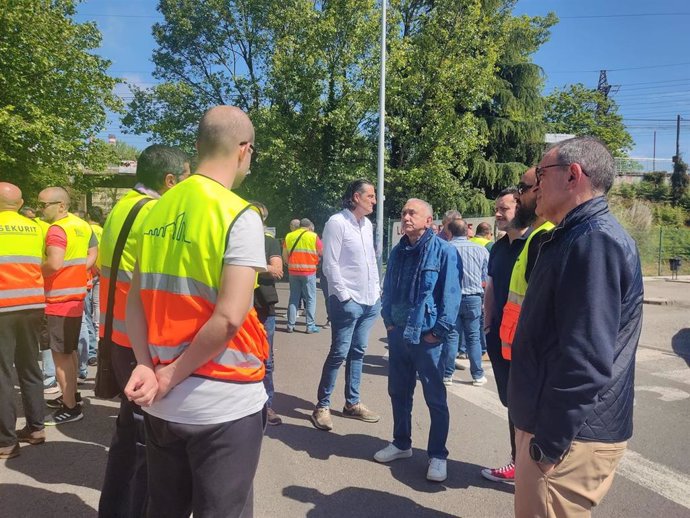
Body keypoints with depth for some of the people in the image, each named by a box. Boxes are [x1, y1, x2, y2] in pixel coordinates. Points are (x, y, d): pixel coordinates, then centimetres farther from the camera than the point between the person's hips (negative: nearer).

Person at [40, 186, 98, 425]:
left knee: (60, 354, -3)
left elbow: (54, 264, -28)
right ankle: (71, 394, 31)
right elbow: (94, 254, 16)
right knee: (70, 351, 19)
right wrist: (76, 271, 10)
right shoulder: (82, 225, 10)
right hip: (76, 296, 9)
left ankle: (70, 407, 1)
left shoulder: (57, 229, -17)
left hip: (60, 299, -9)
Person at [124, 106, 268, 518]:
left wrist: (146, 367, -4)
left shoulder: (157, 212, 5)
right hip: (224, 405, -6)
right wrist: (172, 378, -11)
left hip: (162, 403, 6)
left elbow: (136, 300, 4)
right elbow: (230, 317, -23)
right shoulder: (239, 215, -15)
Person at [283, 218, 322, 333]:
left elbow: (284, 255, 9)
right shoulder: (313, 236, -3)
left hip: (293, 272, 4)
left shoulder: (289, 236, 7)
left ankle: (290, 325, 12)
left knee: (293, 298, 11)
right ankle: (310, 326, 2)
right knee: (310, 298, 4)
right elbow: (321, 252, 2)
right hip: (309, 272, -3)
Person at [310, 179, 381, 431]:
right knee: (339, 353, -2)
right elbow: (330, 264, -13)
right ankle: (322, 406, 11)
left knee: (357, 352, 13)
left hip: (370, 301, 7)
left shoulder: (368, 224, 12)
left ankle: (352, 403, 24)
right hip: (348, 302, -7)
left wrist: (376, 291, 11)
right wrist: (344, 295, -14)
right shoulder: (337, 222, -11)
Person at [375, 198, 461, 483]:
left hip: (427, 336, -6)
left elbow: (451, 294, -13)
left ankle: (438, 455, 19)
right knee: (398, 392, 17)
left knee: (435, 398, 5)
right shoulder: (397, 252, 10)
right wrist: (388, 320, 7)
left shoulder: (443, 251, -10)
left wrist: (438, 331, -15)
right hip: (398, 333, 6)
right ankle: (401, 443, 34)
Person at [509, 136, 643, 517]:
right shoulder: (574, 237, 13)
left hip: (568, 437, -10)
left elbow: (586, 359, -27)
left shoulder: (596, 240, -20)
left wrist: (550, 441, -20)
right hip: (551, 424, 10)